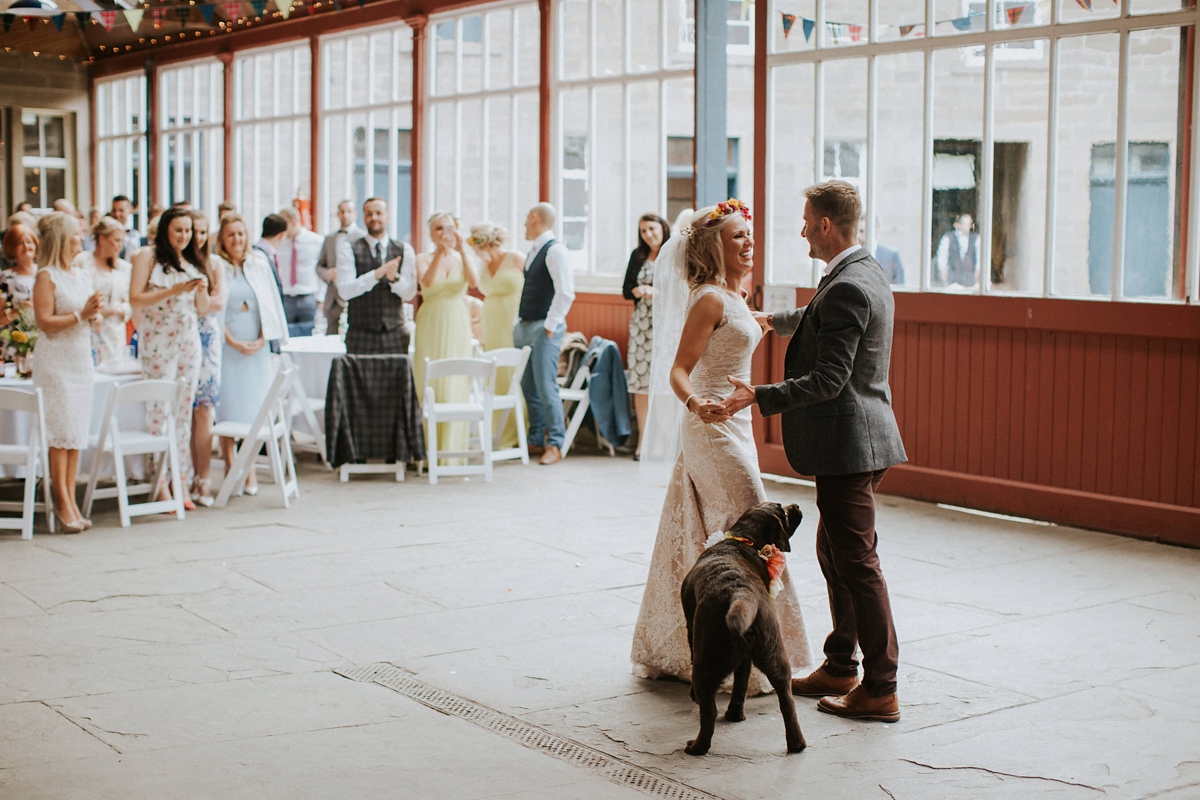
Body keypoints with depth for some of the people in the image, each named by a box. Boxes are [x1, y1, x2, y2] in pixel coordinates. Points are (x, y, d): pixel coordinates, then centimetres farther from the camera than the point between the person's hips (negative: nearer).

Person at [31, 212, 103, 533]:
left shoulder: (84, 276, 13)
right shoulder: (47, 276, -8)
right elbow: (45, 322, -15)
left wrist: (95, 311, 1)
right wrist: (80, 315, -18)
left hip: (81, 359, 7)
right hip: (55, 363, -7)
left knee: (78, 432, 5)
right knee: (61, 430, -6)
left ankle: (71, 499, 9)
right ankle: (62, 500, 0)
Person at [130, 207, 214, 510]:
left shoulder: (194, 263, 16)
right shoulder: (148, 257, 0)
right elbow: (135, 298, -10)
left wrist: (202, 290, -4)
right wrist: (173, 291, -18)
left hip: (189, 342, 5)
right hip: (159, 343, -5)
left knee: (185, 411, 5)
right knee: (160, 411, -6)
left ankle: (181, 483, 9)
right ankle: (160, 483, -3)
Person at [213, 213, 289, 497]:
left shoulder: (259, 263, 9)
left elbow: (270, 303, 9)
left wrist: (261, 339, -2)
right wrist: (233, 341, -9)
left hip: (256, 347, 3)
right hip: (226, 346, -3)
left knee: (254, 409, 1)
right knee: (227, 410, -2)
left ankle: (250, 471, 7)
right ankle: (231, 470, 5)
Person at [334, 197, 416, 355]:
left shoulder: (404, 250, 9)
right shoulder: (349, 248, 3)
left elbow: (409, 293, 2)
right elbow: (344, 291, -8)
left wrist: (394, 277, -19)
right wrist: (376, 274, -21)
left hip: (395, 335, 2)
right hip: (361, 335, -2)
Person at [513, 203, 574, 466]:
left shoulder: (554, 250, -12)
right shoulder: (533, 251, 15)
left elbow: (565, 292, -20)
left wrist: (550, 326, -19)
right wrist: (519, 322, 14)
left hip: (544, 328, -9)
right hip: (524, 327, 9)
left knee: (545, 387, -11)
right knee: (528, 387, 11)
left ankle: (555, 444, -6)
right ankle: (536, 440, 19)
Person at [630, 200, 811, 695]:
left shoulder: (732, 296, 11)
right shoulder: (710, 300, -16)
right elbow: (679, 371, -22)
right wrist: (696, 405, -39)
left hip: (733, 426, 10)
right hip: (715, 429, -10)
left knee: (702, 541, 14)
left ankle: (671, 651, 23)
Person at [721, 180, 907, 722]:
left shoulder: (848, 288, -20)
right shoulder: (864, 273, 12)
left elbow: (828, 380, -25)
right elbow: (819, 320, 34)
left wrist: (761, 397, -23)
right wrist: (774, 321, 49)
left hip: (848, 444, -11)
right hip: (856, 440, 11)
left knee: (857, 564, -4)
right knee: (834, 555, 18)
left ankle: (880, 690, 2)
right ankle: (840, 669, 29)